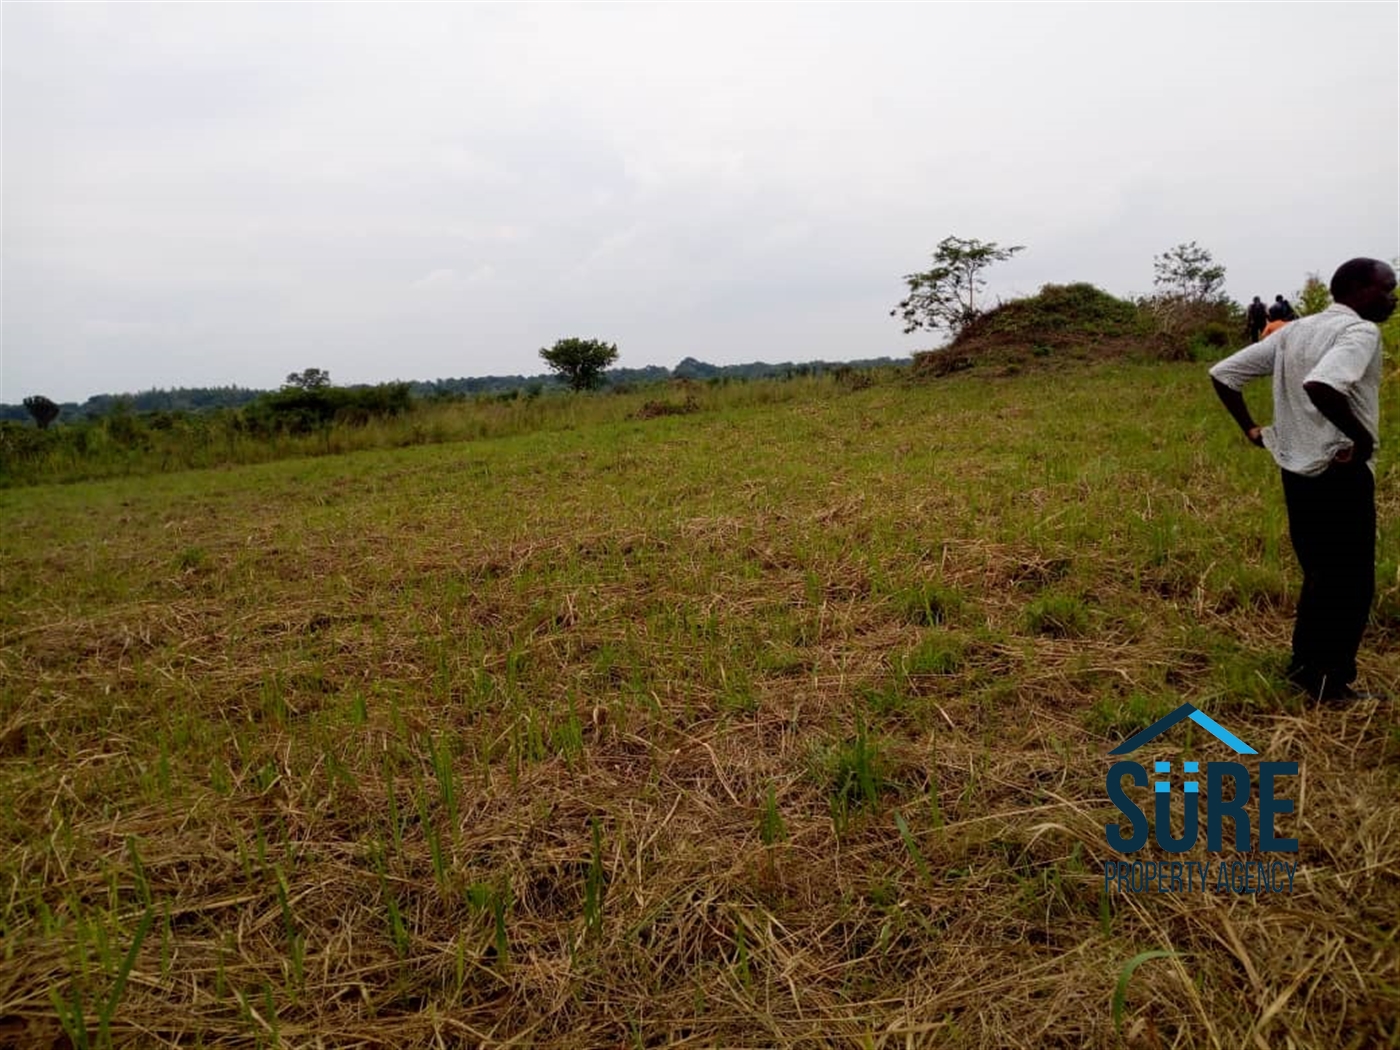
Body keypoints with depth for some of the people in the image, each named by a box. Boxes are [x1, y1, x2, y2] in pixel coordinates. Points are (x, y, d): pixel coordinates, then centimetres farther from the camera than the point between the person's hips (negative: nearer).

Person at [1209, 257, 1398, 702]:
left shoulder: (1293, 331, 10)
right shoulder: (1359, 331, -15)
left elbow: (1223, 374, 10)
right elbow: (1320, 385, -35)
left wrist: (1251, 429, 11)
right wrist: (1363, 437, -22)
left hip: (1297, 469, 8)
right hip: (1340, 474, -8)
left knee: (1320, 575, 21)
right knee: (1349, 582, 5)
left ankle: (1304, 667, 30)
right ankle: (1330, 684, 14)